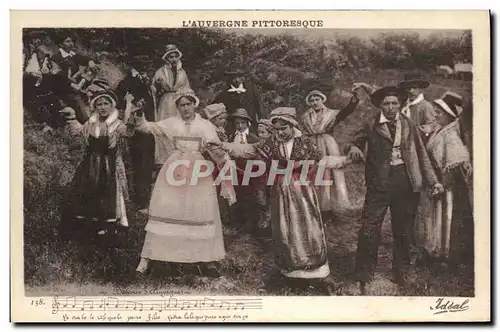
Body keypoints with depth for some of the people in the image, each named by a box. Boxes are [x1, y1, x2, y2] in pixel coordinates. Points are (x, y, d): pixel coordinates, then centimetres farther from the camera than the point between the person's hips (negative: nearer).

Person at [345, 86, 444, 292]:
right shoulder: (371, 127, 4)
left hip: (405, 180, 3)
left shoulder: (409, 126, 10)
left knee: (404, 228, 10)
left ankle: (402, 271, 25)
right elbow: (355, 142, 10)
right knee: (370, 227, -7)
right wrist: (353, 148, -16)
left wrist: (433, 181, 3)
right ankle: (364, 273, 5)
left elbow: (421, 154, 10)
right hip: (380, 180, -2)